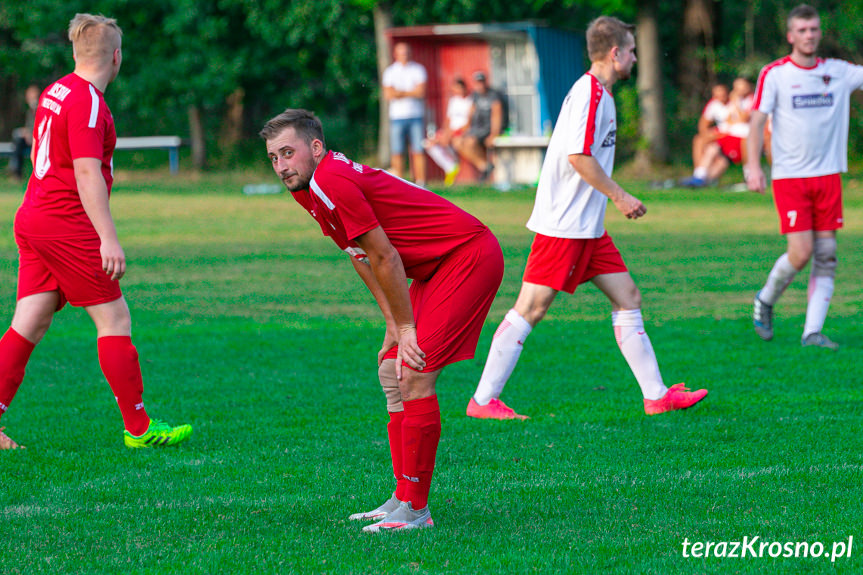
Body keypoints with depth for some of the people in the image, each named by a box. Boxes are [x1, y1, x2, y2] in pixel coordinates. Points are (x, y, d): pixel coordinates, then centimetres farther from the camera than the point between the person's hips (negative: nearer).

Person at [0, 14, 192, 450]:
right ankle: (138, 428, 2)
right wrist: (109, 239, -25)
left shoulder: (55, 92, 14)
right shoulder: (88, 102, -14)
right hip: (68, 224, -9)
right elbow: (87, 172, -21)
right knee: (114, 319, -2)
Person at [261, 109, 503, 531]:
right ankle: (403, 499, 14)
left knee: (414, 377, -16)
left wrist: (406, 328, -9)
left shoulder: (331, 183, -21)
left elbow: (385, 258, -18)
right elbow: (363, 258, 15)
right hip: (434, 269, 10)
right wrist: (394, 325, 9)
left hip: (469, 257, -10)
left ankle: (414, 510, -14)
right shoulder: (306, 189, 9)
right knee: (391, 372, 10)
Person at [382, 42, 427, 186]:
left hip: (416, 115, 0)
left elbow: (420, 92, -4)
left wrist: (400, 93, -8)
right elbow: (388, 95, -1)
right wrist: (410, 92, -9)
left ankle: (420, 183, -3)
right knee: (397, 152, -4)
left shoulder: (418, 69, 7)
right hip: (397, 116, 0)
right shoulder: (390, 71, 9)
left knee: (418, 151, -5)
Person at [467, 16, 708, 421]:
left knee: (627, 297, 8)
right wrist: (620, 196, -15)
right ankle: (483, 400, -3)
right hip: (562, 224, -10)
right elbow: (578, 156, -23)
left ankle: (657, 395, 11)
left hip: (588, 226, 10)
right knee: (531, 308, -7)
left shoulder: (600, 93, 16)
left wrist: (615, 197, 19)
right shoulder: (588, 92, -15)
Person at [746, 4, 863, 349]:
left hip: (828, 175, 4)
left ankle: (812, 332, 2)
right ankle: (765, 301, 15)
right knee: (801, 252, -12)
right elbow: (757, 121, -6)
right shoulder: (774, 74, -2)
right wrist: (753, 166, -17)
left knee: (826, 256, -1)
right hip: (789, 176, -4)